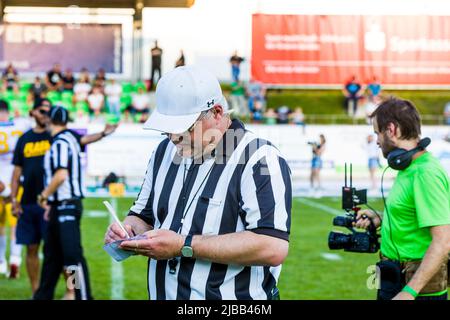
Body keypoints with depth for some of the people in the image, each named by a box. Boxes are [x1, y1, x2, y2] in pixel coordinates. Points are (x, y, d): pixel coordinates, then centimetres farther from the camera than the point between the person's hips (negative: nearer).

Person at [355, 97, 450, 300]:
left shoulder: (426, 173, -20)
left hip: (417, 284, -9)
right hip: (395, 278, 9)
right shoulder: (409, 169, 11)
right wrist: (380, 220, 11)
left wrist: (409, 292, -27)